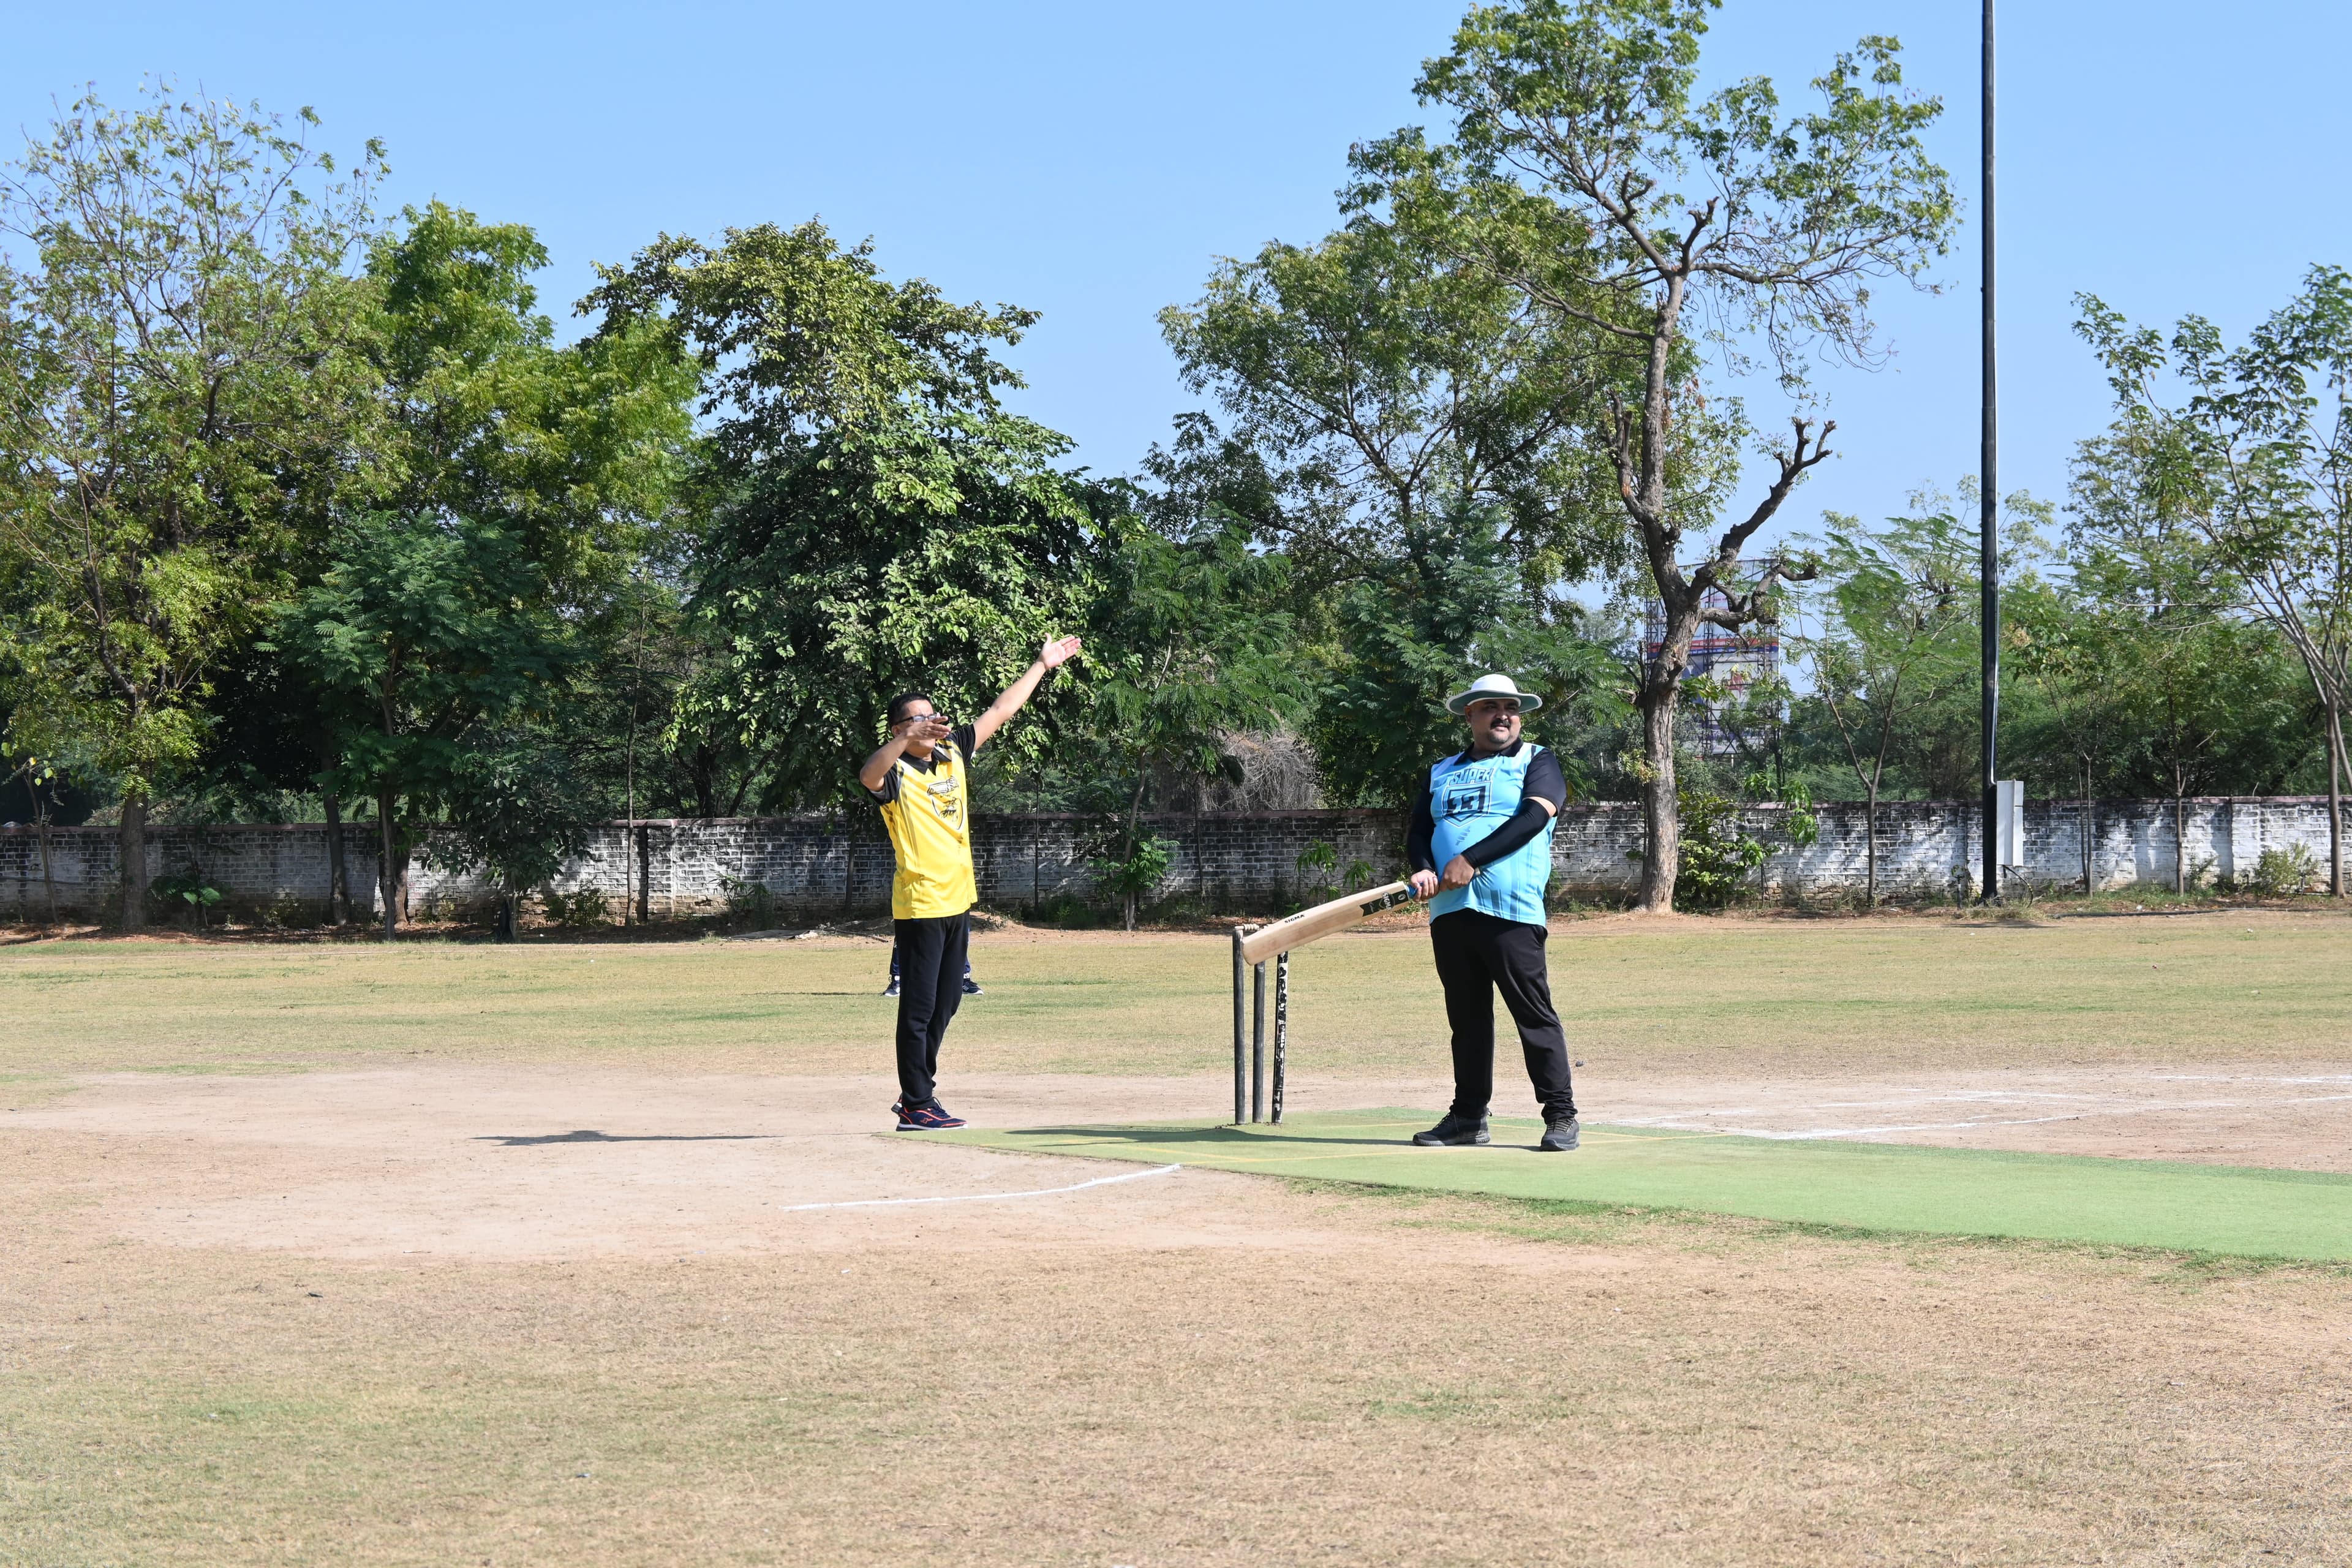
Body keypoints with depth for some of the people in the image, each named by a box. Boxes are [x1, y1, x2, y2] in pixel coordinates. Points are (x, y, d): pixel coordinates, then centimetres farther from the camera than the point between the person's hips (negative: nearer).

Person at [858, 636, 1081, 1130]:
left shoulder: (953, 753, 10)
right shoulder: (895, 772, -10)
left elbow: (1000, 712, 20)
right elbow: (869, 776, -35)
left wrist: (1041, 666, 25)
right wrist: (911, 735, -49)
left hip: (957, 902, 8)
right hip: (919, 905, -8)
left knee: (945, 1004, 14)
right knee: (919, 1007, -4)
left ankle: (917, 1092, 26)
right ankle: (916, 1105, 1)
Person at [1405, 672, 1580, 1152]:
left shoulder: (1536, 762, 8)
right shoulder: (1443, 772, 23)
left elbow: (1534, 816, -8)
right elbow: (1418, 831, 17)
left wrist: (1471, 860, -16)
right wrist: (1423, 869, -6)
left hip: (1510, 909, -5)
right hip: (1449, 910, 5)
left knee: (1534, 1013, -7)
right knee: (1466, 1016, 9)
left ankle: (1561, 1116, -5)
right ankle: (1468, 1116, 14)